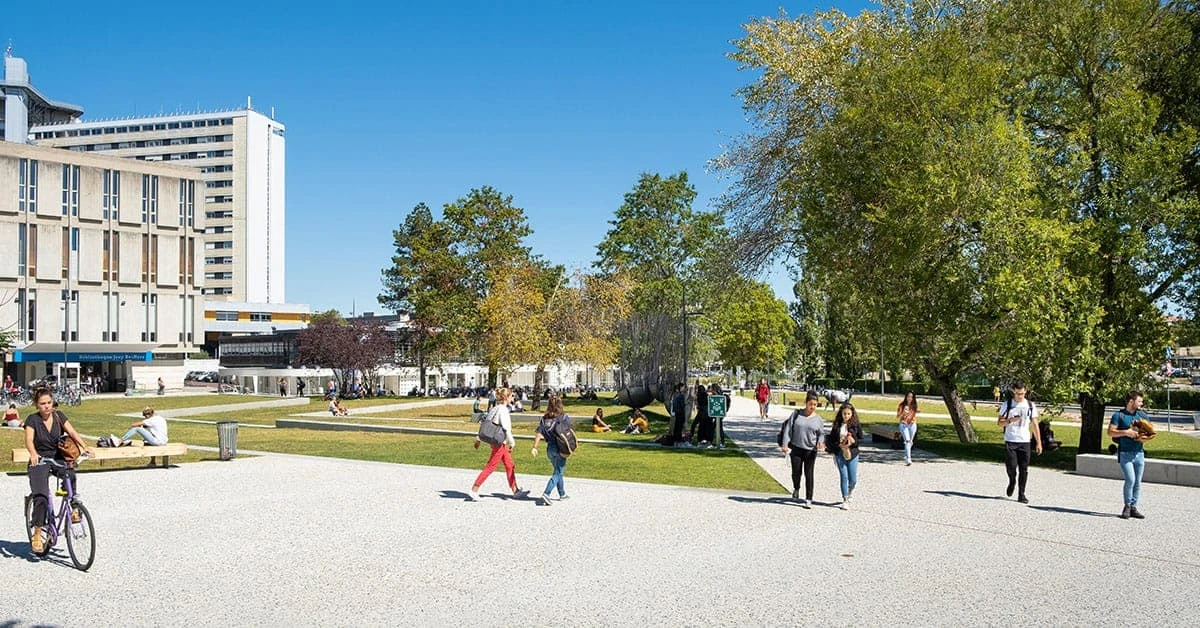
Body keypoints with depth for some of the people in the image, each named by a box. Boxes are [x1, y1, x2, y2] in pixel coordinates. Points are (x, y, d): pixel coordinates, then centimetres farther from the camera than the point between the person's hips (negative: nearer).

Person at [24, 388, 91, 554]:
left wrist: (84, 447, -27)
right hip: (39, 461, -3)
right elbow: (29, 440, -22)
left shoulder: (58, 416, 1)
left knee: (71, 475, -29)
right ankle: (37, 534, -3)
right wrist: (33, 454, -44)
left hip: (57, 458, 3)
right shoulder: (32, 419, -8)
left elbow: (72, 432, -10)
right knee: (41, 497, -15)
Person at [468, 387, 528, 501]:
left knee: (510, 466, 14)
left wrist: (478, 439, 18)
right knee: (490, 467, -4)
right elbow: (505, 428, -20)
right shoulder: (503, 409, -17)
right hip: (499, 442, -10)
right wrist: (511, 443, -11)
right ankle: (474, 490, 0)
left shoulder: (494, 408, 9)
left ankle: (515, 491, 21)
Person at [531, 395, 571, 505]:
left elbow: (538, 433, -5)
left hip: (550, 448, 5)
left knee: (558, 471, 22)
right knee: (558, 473, -1)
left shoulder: (544, 418, 2)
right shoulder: (563, 417, -8)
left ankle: (562, 494, 33)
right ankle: (546, 494, -18)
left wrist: (535, 447, -6)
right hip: (560, 448, -5)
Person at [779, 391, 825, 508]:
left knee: (808, 474, -1)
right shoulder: (796, 414, 2)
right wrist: (785, 444, -6)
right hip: (796, 448, 0)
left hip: (810, 450, 0)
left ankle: (808, 499, 6)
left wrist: (820, 442, -13)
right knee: (796, 472, 4)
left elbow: (821, 433, 9)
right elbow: (788, 429, 1)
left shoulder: (818, 419, 5)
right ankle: (796, 489, 36)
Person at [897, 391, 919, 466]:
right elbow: (898, 417, -6)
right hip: (904, 425, -4)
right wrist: (903, 413, -22)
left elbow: (914, 416, 12)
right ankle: (908, 459, -25)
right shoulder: (902, 405, -4)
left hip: (912, 425, 4)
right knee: (907, 441, -17)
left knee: (910, 442, 10)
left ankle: (906, 456, 31)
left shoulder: (914, 406, 3)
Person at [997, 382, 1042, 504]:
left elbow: (1034, 425, 8)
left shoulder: (1031, 406, 6)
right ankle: (1012, 482, 24)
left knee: (1024, 469, -1)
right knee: (1011, 466, -8)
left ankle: (1021, 494, 6)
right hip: (1010, 441, -1)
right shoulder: (1007, 405, 2)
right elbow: (999, 423, 4)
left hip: (1025, 442, 1)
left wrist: (1039, 443, 4)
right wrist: (1010, 420, -16)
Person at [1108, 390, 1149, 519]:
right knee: (1130, 480, -13)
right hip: (1125, 453, -5)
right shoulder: (1119, 415, -4)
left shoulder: (1142, 415, 12)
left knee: (1138, 482, 5)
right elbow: (1110, 432, -8)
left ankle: (1133, 507, 14)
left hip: (1139, 453, 5)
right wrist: (1126, 432, -21)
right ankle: (1127, 506, 3)